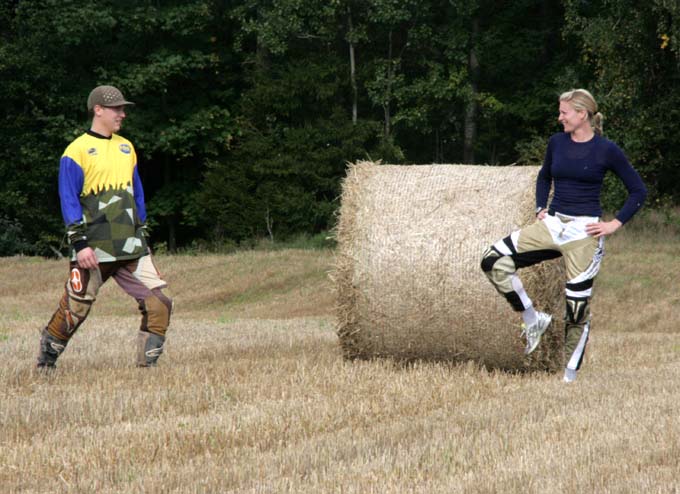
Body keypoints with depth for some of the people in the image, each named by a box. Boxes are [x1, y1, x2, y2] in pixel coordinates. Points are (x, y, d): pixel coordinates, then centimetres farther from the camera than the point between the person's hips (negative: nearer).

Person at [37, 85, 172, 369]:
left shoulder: (126, 148, 16)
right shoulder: (77, 151, -4)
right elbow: (68, 200, -9)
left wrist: (142, 234, 18)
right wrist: (79, 243, -16)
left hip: (131, 248, 6)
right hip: (94, 249, -6)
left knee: (158, 300, -7)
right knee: (75, 308, -1)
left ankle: (148, 362, -1)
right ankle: (46, 362, 17)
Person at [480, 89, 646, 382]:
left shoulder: (606, 150, -6)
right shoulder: (557, 143, 6)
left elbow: (638, 191, 0)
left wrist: (615, 224, -7)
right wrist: (541, 208, 12)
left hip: (584, 233, -5)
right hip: (551, 225, 5)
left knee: (578, 308, -2)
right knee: (493, 261, -13)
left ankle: (570, 377, 11)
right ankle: (533, 320, 0)